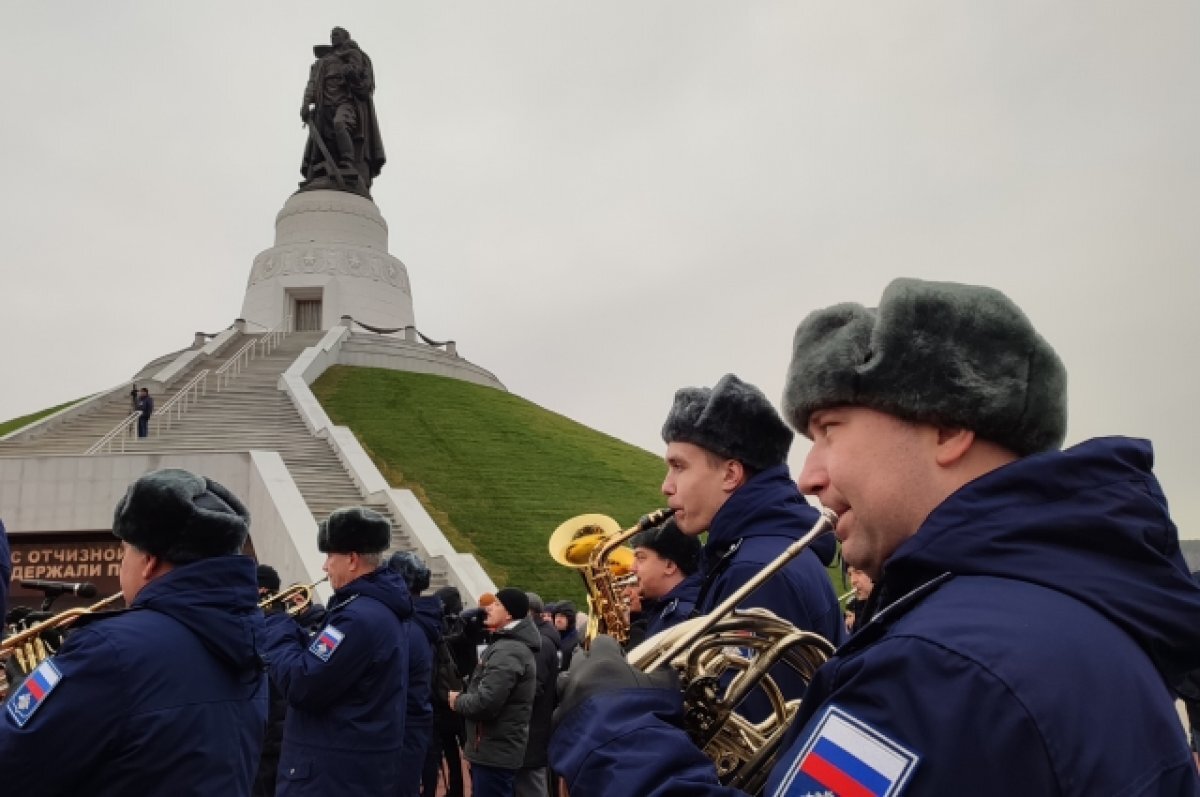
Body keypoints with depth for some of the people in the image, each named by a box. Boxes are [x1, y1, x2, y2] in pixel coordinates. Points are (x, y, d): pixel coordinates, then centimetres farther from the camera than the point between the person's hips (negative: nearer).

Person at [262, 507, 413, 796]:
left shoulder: (360, 616, -24)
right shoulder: (380, 606, 10)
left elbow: (300, 686, -24)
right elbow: (322, 661, 17)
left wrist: (273, 625, -12)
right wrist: (286, 627, 5)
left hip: (333, 773, -10)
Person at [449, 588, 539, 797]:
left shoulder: (507, 651, -21)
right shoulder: (513, 645, 14)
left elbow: (485, 703, -27)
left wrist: (457, 700, -9)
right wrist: (464, 696, 3)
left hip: (495, 751, -10)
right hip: (498, 748, 10)